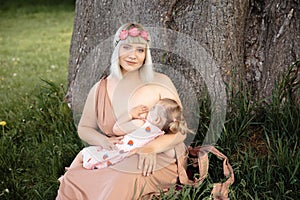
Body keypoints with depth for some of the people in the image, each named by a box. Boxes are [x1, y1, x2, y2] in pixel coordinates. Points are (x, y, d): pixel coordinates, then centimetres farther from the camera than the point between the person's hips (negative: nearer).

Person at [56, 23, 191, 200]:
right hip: (115, 160, 3)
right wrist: (104, 142, -7)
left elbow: (179, 131, -4)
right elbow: (84, 128, 17)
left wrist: (152, 147, -24)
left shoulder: (160, 83, -2)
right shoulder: (100, 90, 9)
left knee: (121, 184, -34)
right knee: (71, 179, -21)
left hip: (158, 160, -3)